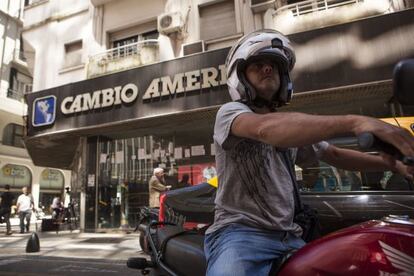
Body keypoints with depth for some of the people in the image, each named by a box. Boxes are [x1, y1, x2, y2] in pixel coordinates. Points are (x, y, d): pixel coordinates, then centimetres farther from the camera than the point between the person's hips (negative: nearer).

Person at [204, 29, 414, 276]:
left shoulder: (294, 126, 19)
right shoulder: (231, 111, -5)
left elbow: (335, 155, 25)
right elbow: (266, 129, -27)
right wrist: (354, 122, -36)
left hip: (288, 237, 7)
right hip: (240, 231, -6)